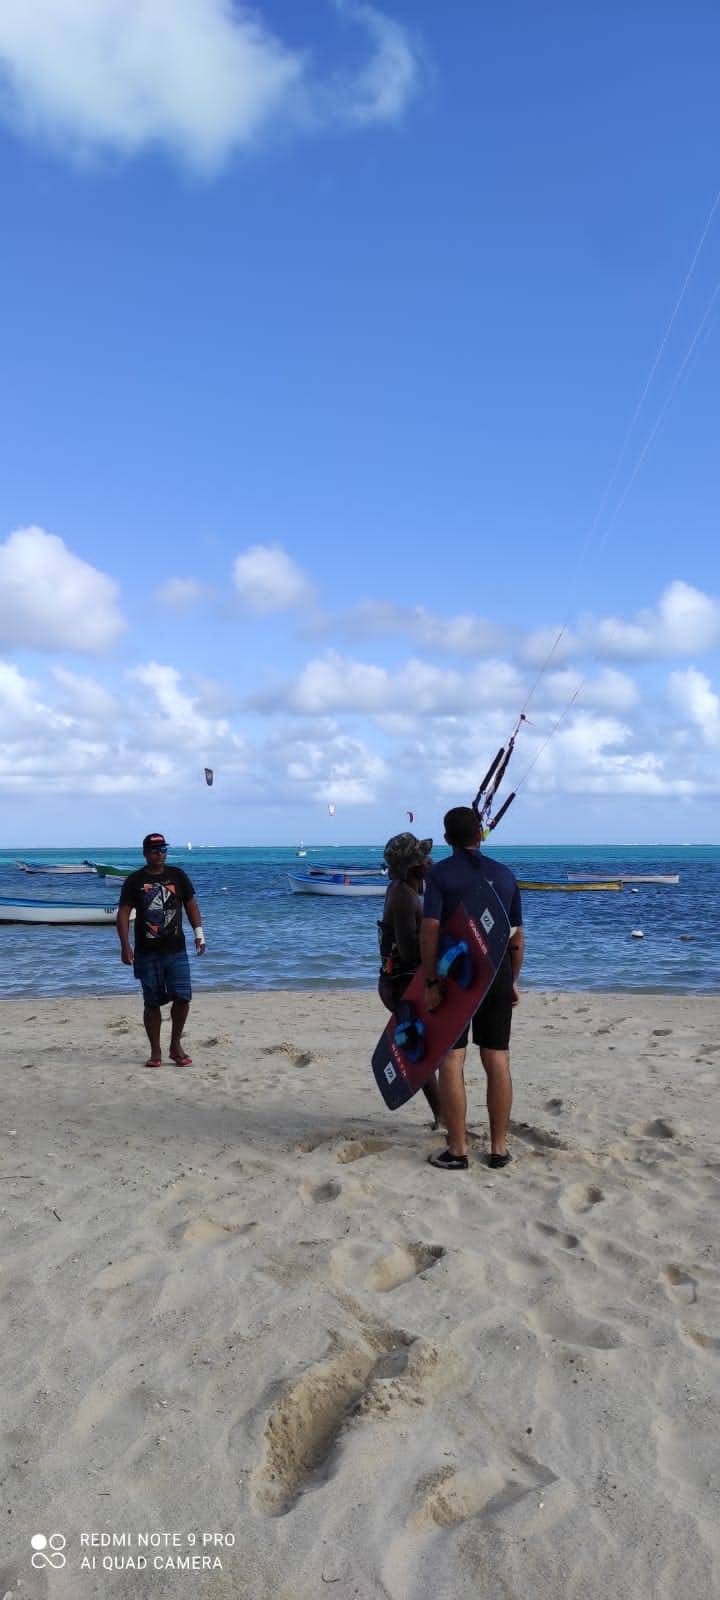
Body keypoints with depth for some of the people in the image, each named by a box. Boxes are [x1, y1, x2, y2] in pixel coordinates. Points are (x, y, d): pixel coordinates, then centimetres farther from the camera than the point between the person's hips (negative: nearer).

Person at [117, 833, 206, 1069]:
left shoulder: (178, 875, 6)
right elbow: (123, 913, -3)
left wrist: (198, 932, 3)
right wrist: (125, 945, -11)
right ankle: (155, 1052, 15)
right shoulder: (134, 881, -1)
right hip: (146, 953, -1)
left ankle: (176, 1045, 13)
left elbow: (191, 905, 12)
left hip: (176, 951, 1)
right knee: (152, 1002, 4)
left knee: (182, 997, -6)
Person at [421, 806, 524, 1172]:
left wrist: (431, 982, -11)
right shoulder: (505, 875, 8)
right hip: (496, 975, 4)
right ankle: (499, 1148, 12)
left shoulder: (441, 873, -5)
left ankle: (457, 1151, 3)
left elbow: (430, 930, -15)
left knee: (452, 1061, 1)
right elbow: (517, 937, 9)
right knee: (497, 1061, 8)